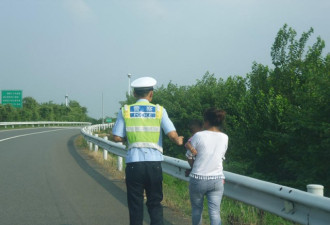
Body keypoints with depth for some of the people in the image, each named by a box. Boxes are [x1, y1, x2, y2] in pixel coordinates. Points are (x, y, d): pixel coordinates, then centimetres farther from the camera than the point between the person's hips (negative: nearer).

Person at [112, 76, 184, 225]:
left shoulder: (125, 111, 4)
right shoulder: (159, 110, 2)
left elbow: (117, 137, 2)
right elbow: (172, 135, -6)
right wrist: (178, 141, 16)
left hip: (133, 163, 0)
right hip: (154, 162, 0)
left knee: (135, 205, 8)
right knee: (154, 203, 11)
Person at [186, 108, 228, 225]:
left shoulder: (198, 136, -10)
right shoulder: (224, 138, 2)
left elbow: (189, 157, -1)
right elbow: (221, 157, 11)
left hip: (198, 179, -2)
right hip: (217, 179, 2)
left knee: (197, 209, 16)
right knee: (215, 212, 0)